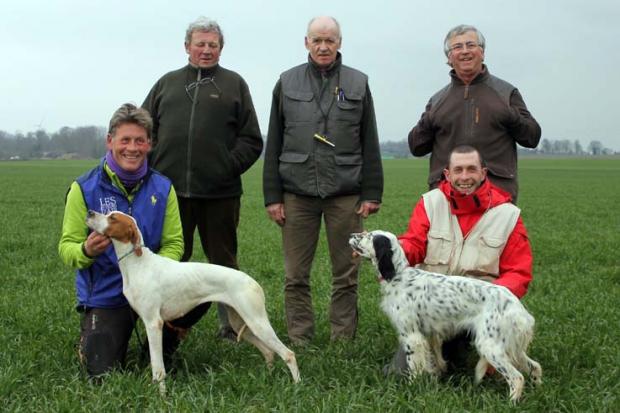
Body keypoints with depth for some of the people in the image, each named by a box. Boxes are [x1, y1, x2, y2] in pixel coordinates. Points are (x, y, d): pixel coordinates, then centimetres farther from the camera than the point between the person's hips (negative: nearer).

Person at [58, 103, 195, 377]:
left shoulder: (163, 188, -2)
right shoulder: (84, 189, -9)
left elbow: (174, 243, -1)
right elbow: (67, 247, -7)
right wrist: (87, 251, -31)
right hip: (105, 295, -1)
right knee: (102, 373, -9)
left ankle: (162, 348, 4)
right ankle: (91, 335, 29)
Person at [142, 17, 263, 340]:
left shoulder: (234, 84, 8)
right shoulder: (167, 83, 14)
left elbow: (251, 140, 5)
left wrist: (229, 166, -7)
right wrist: (155, 165, 2)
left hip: (219, 193, -2)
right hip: (170, 190, 2)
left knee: (223, 260, 7)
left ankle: (231, 324, 17)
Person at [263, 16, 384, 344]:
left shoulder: (358, 84, 7)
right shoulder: (287, 83, 8)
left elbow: (369, 145, 6)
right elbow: (273, 145, 8)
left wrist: (371, 194, 0)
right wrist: (272, 196, 2)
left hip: (345, 194, 0)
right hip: (297, 193, 1)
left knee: (346, 274, 4)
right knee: (296, 275, 4)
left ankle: (342, 340, 14)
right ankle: (299, 341, 14)